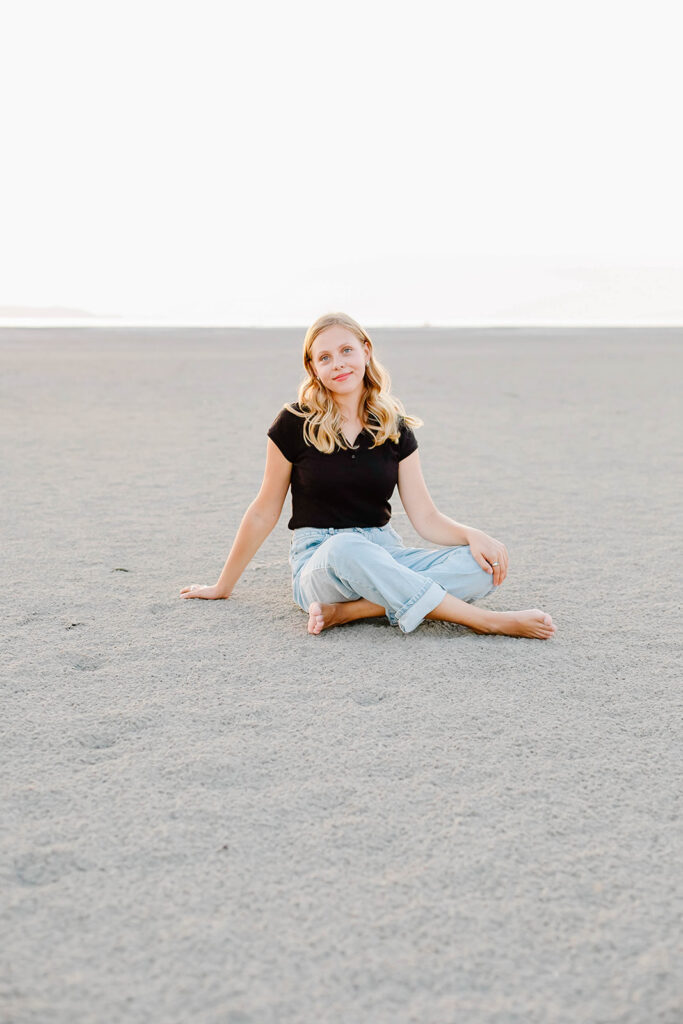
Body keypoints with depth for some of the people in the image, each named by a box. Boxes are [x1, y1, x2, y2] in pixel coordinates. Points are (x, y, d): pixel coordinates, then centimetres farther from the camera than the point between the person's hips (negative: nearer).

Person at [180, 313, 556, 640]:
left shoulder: (395, 429, 6)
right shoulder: (295, 425, -2)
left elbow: (426, 518, 4)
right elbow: (264, 513, 6)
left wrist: (473, 535, -17)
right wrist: (222, 588, 10)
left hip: (385, 555, 4)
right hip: (319, 563, -4)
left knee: (480, 566, -23)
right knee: (346, 548, -41)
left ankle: (347, 611, -29)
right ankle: (487, 621, -38)